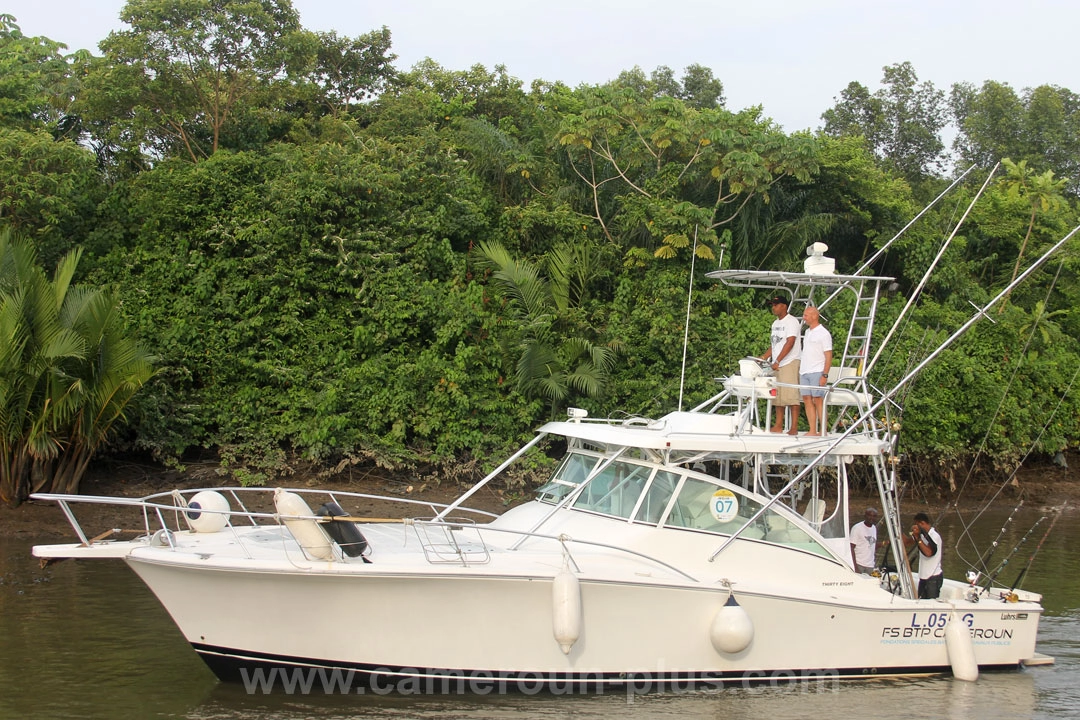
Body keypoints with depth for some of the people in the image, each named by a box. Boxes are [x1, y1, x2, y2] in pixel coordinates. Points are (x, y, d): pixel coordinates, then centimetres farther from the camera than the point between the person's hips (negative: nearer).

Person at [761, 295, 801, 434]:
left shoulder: (791, 321, -8)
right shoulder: (775, 323, 19)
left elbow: (790, 343, -17)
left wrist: (777, 361, -21)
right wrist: (764, 358, 9)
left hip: (790, 362, -9)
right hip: (777, 365, 9)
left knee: (790, 395, -11)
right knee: (778, 396, 8)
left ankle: (794, 428, -11)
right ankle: (778, 426, 12)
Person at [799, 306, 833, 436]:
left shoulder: (823, 334, -6)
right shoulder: (807, 332, 17)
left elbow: (828, 356, -10)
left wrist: (824, 375, -17)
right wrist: (799, 371, 17)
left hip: (817, 372, -8)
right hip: (804, 372, 8)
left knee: (818, 400, -8)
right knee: (807, 400, 4)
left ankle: (824, 431, -6)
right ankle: (812, 431, 6)